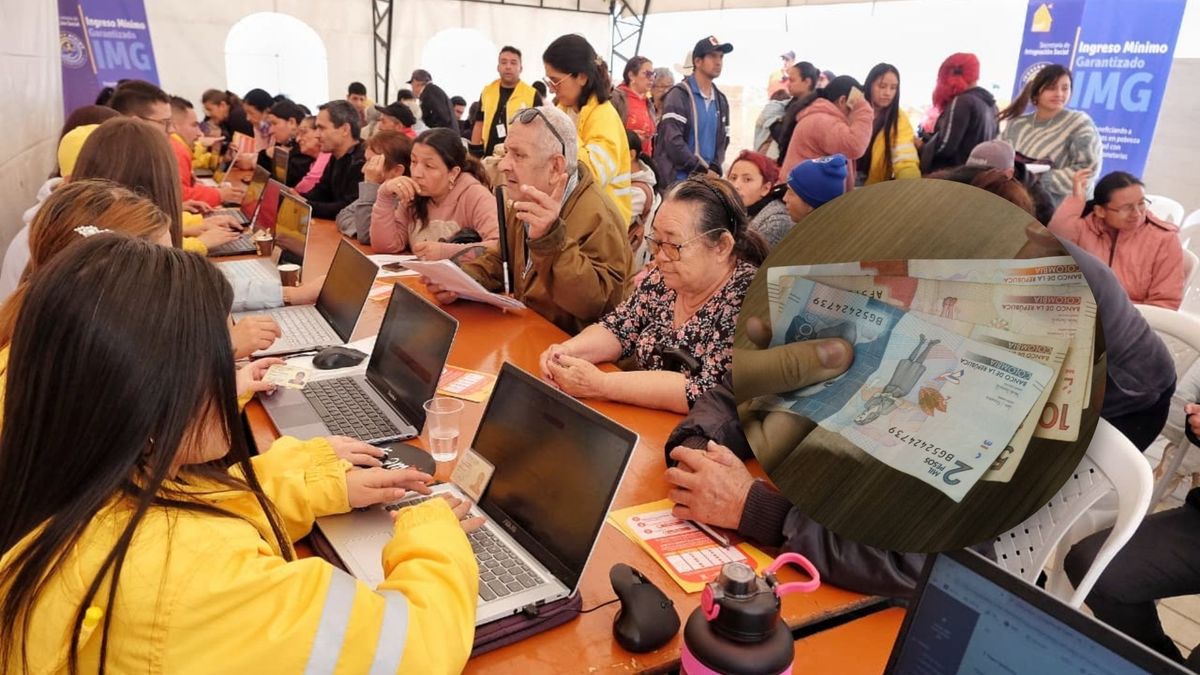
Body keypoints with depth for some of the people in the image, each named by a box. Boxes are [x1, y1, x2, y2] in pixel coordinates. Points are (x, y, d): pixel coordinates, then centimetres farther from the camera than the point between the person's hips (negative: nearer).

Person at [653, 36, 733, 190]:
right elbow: (673, 140, -14)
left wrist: (714, 169, -3)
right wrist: (701, 169, -14)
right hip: (678, 179, -6)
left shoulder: (721, 100, 18)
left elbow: (722, 141, 18)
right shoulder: (679, 95, -4)